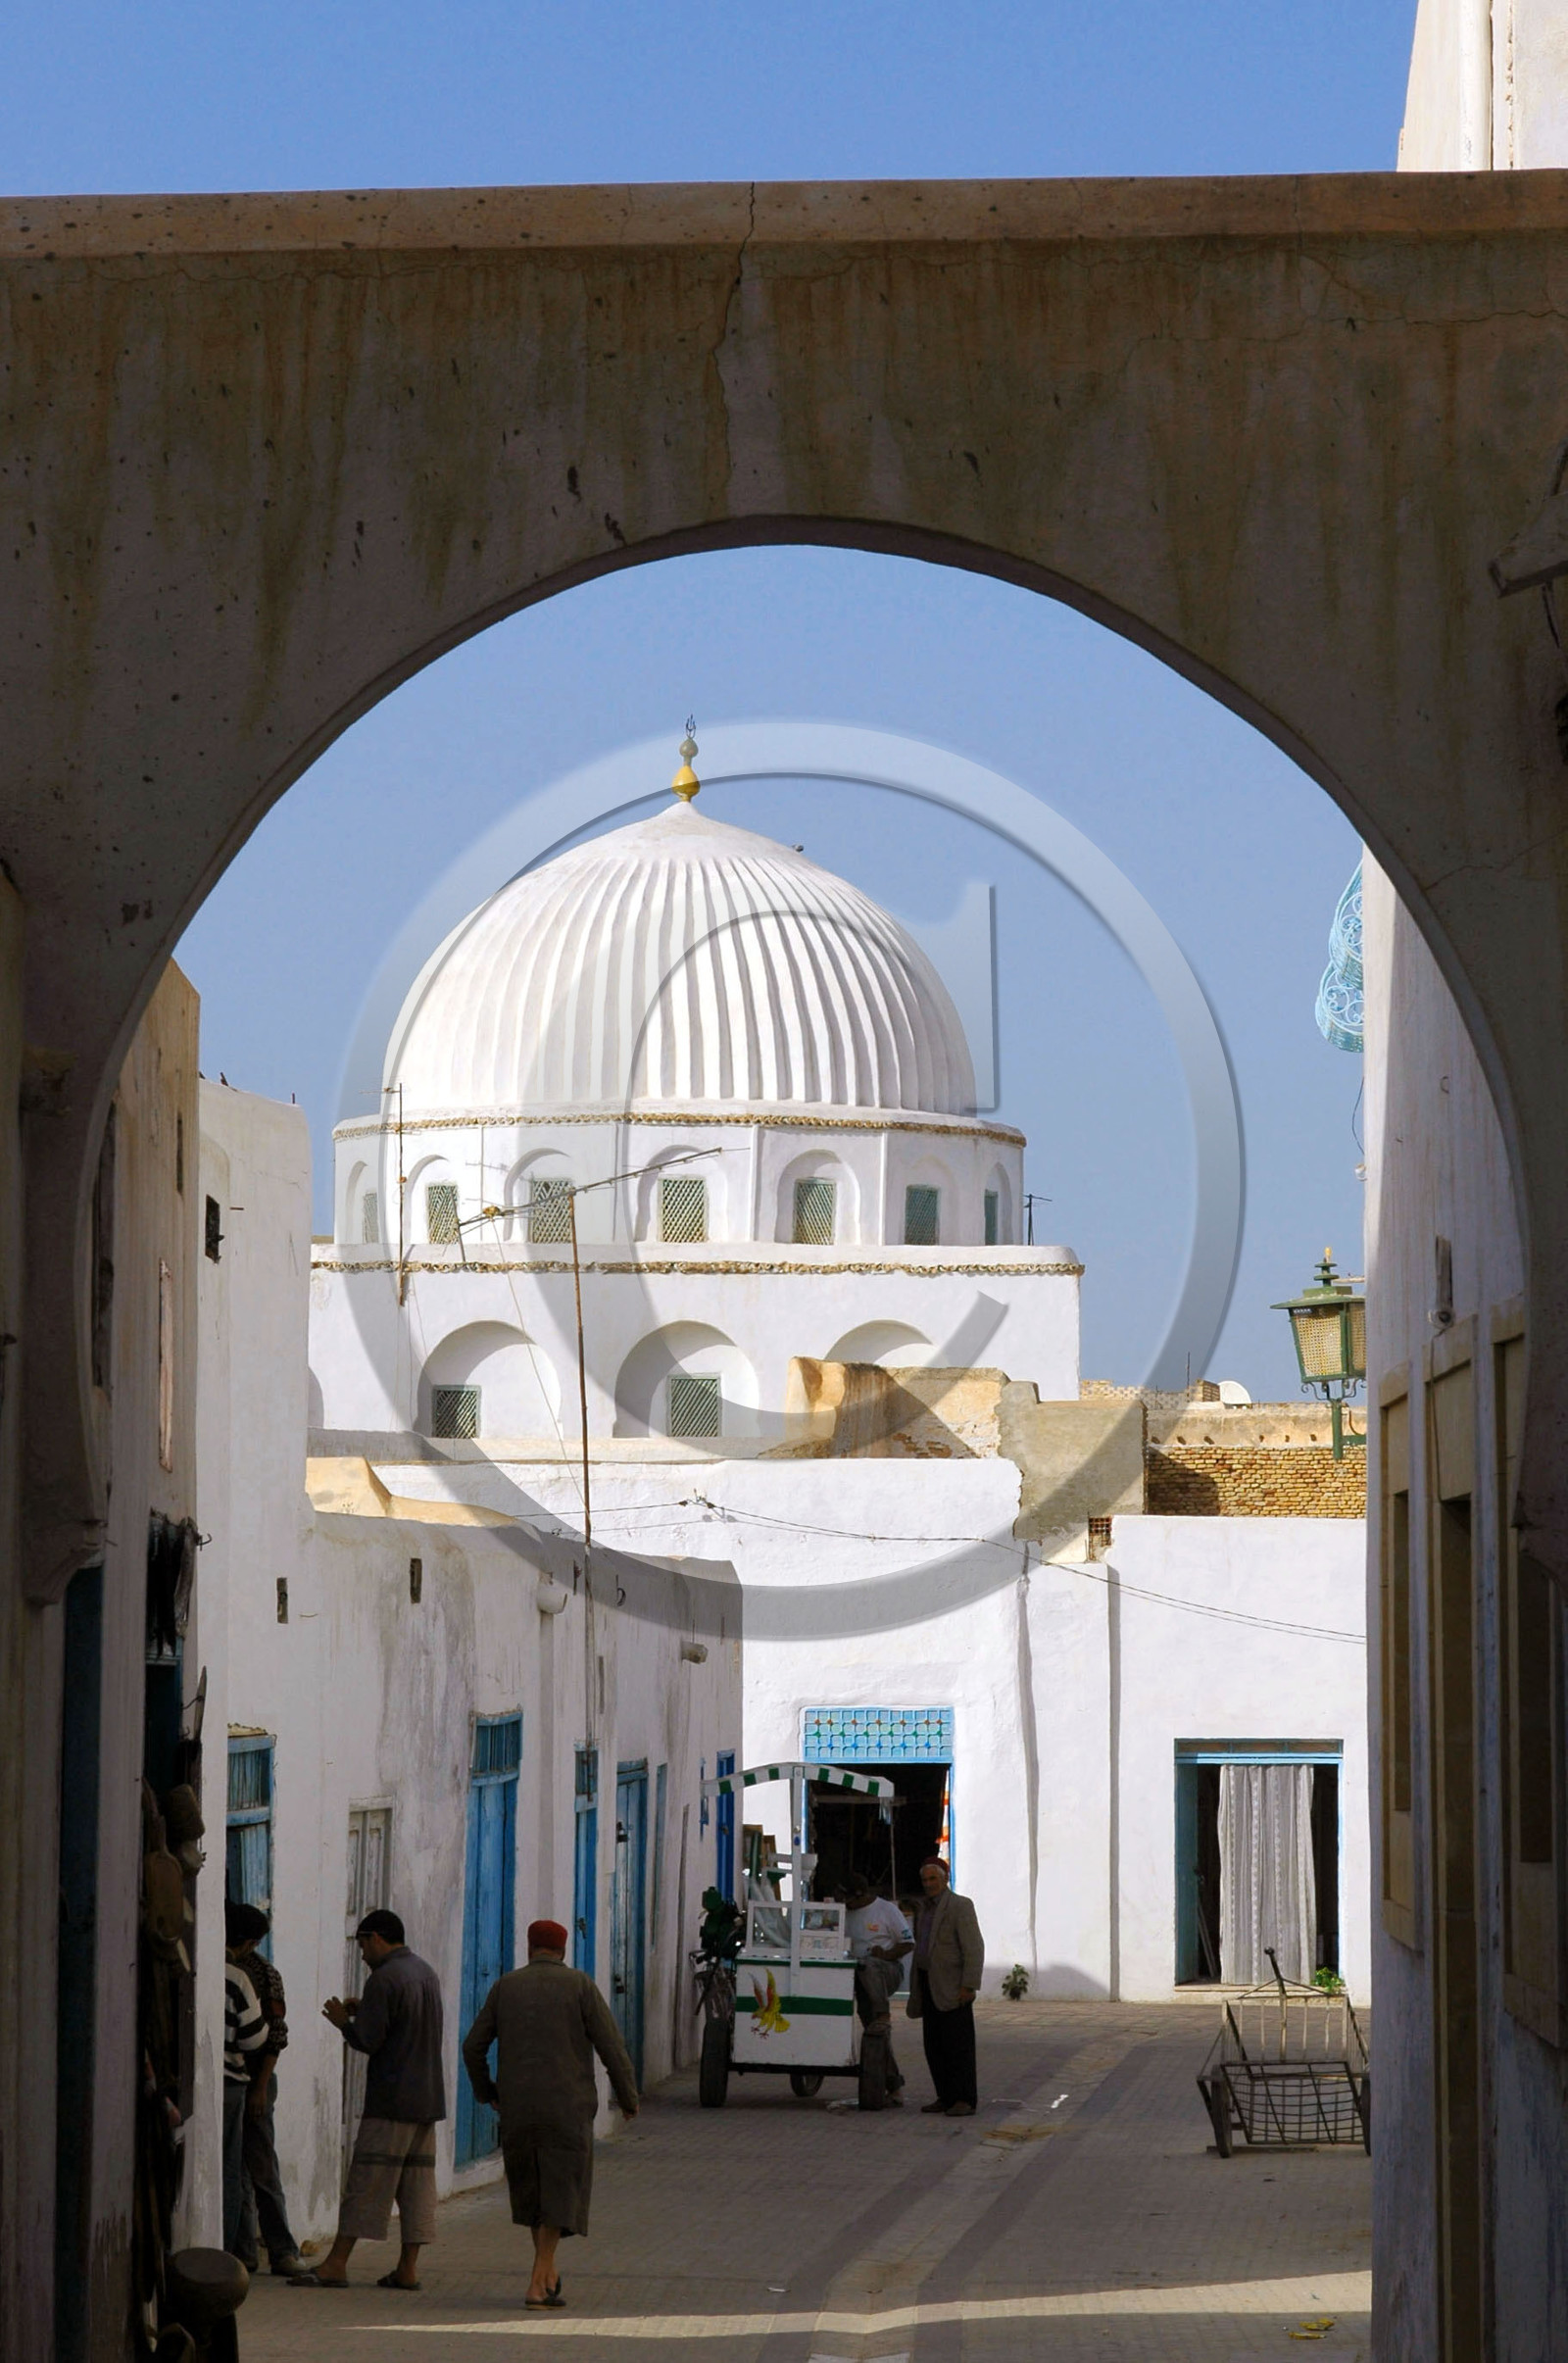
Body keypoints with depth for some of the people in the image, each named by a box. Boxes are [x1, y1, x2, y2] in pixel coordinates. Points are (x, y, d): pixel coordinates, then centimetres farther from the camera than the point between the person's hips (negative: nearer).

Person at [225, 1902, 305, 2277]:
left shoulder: (263, 1974, -7)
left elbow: (276, 2035, -9)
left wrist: (261, 2087, -14)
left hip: (252, 2077, -6)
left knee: (261, 2166, -7)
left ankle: (282, 2250, -5)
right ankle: (243, 2250, 8)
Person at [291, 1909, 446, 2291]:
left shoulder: (384, 1978, -13)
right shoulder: (427, 1973, 15)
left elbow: (367, 2040, -16)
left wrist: (343, 2021, 3)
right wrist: (363, 2013, 20)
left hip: (392, 2099, -8)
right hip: (429, 2096, 8)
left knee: (366, 2178, -6)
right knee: (417, 2181, 6)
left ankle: (336, 2263, -6)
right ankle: (408, 2267, 5)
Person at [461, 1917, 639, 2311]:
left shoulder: (506, 1987, 7)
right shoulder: (578, 1985, -1)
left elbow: (473, 2046, 7)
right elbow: (610, 2045, -4)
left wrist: (486, 2092, 23)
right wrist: (627, 2096, 8)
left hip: (517, 2105, 3)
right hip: (567, 2107, -3)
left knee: (530, 2186, 19)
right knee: (561, 2190, -1)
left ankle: (548, 2274, 24)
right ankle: (538, 2284, -11)